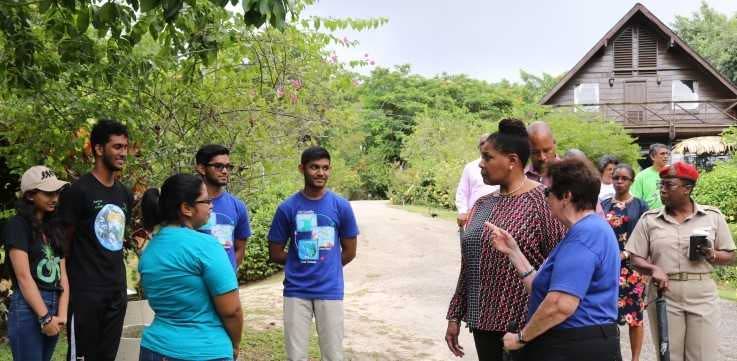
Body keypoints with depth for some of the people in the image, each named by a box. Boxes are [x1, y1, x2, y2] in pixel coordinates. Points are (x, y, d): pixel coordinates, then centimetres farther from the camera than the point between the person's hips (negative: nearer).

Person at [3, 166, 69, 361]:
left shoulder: (54, 227, 14)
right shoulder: (17, 225, -7)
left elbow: (62, 272, 7)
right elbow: (23, 276, -13)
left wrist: (61, 313, -5)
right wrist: (45, 317, -14)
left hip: (54, 306, 7)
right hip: (28, 308, -6)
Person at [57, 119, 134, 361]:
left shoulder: (125, 194, 11)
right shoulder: (78, 191, -11)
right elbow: (64, 241, -7)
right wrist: (67, 283, -5)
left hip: (117, 291, 7)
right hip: (85, 292, -7)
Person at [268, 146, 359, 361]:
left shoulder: (341, 206, -1)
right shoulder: (287, 208, -2)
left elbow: (349, 252, 8)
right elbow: (275, 254, 5)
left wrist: (326, 267, 10)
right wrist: (303, 263, 6)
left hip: (330, 291, 0)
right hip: (296, 292, 0)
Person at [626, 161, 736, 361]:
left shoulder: (713, 216, 3)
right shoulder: (649, 219, 3)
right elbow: (636, 258, 2)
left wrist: (712, 255, -12)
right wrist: (654, 269, -17)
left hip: (702, 296, 0)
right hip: (664, 295, 0)